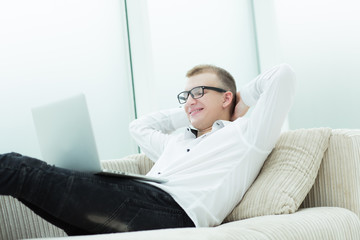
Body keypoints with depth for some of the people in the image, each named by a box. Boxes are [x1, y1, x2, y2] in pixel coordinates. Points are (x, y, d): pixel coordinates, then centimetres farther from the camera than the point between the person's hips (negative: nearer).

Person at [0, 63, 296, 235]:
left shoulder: (245, 134, 16)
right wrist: (189, 113, 45)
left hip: (170, 210, -8)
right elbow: (140, 126, 52)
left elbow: (283, 75, 10)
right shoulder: (177, 142, 37)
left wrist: (244, 98, 26)